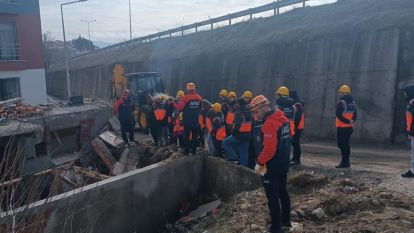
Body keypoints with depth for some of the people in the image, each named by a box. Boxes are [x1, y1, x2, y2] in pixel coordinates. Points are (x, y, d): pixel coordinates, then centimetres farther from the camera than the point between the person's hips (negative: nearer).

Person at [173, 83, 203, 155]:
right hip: (196, 121, 4)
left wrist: (175, 103, 5)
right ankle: (194, 150, 17)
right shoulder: (199, 98, 1)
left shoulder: (185, 98, -15)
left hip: (187, 121, -4)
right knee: (194, 136, 13)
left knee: (187, 136, 4)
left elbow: (180, 107, -12)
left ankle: (186, 151, 5)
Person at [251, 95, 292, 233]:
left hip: (272, 167, -10)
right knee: (283, 192, 21)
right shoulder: (282, 118, 6)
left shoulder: (269, 123, -24)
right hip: (283, 164, 10)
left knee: (273, 197, 2)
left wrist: (260, 163, -15)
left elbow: (269, 149, -27)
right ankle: (286, 221, 36)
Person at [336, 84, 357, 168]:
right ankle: (346, 162, 19)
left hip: (342, 127, -7)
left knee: (342, 144, -4)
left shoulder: (341, 102, -11)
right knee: (346, 144, 14)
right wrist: (351, 121, 4)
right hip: (349, 127, 8)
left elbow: (339, 115, -19)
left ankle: (345, 162, -6)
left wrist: (347, 121, -14)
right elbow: (355, 115, 13)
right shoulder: (352, 102, 12)